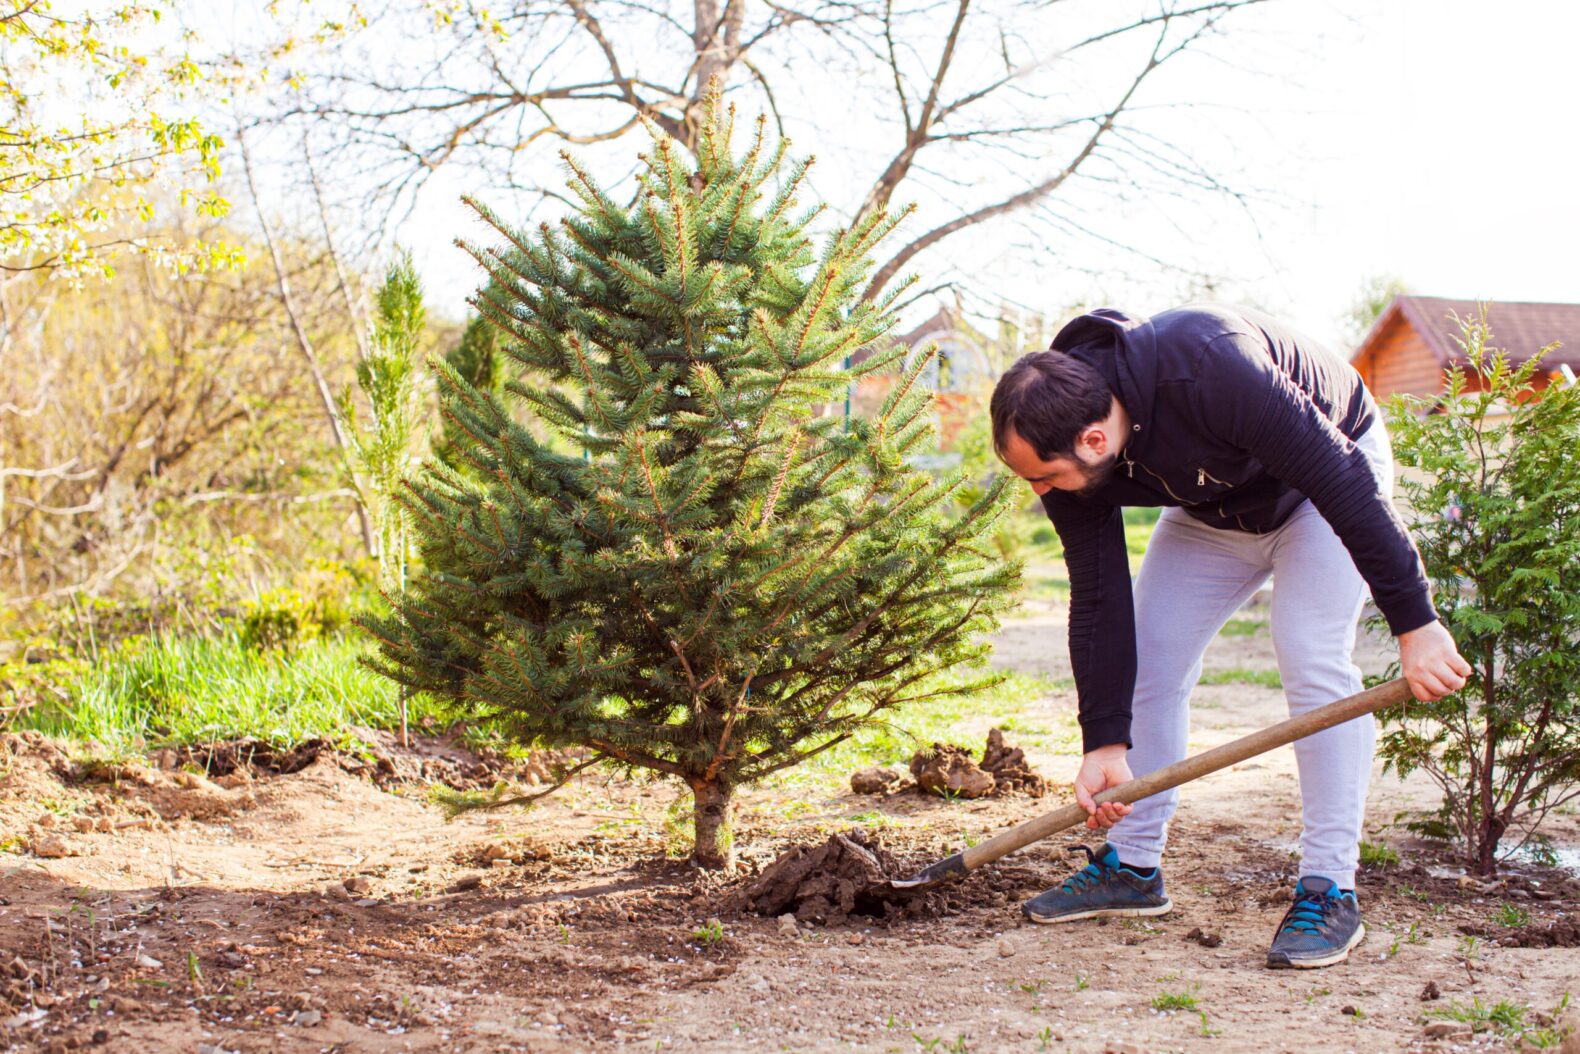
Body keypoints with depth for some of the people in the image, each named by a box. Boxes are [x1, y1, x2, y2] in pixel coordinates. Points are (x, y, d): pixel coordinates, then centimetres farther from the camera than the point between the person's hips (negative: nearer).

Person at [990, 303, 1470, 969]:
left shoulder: (1210, 369, -43)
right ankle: (1132, 865, 10)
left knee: (1312, 659, -19)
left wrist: (1414, 623, -34)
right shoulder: (1064, 442, -23)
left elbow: (1345, 483, -36)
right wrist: (1105, 739, -19)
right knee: (1148, 660, -2)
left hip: (1328, 482, -5)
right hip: (1212, 509, 6)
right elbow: (1099, 599, -16)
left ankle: (1330, 890, -12)